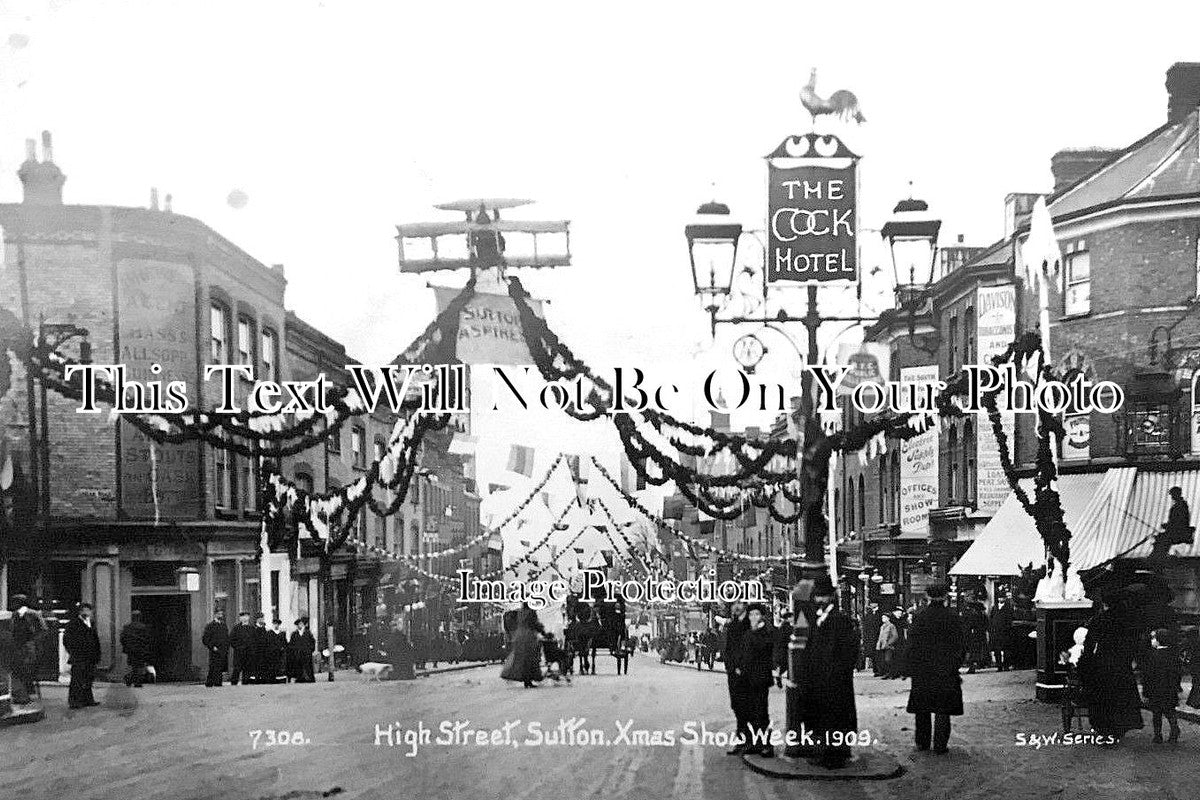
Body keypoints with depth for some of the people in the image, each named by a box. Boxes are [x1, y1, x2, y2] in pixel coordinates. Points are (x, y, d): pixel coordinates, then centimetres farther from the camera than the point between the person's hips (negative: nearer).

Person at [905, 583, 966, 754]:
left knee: (922, 708, 12)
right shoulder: (952, 618, -6)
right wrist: (955, 665, 8)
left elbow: (912, 644, 0)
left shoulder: (919, 617, -3)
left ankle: (922, 742, 17)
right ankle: (940, 745, 1)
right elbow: (961, 646, -3)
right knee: (943, 709, 3)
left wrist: (912, 669, 7)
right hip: (946, 670, -1)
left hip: (922, 670, 2)